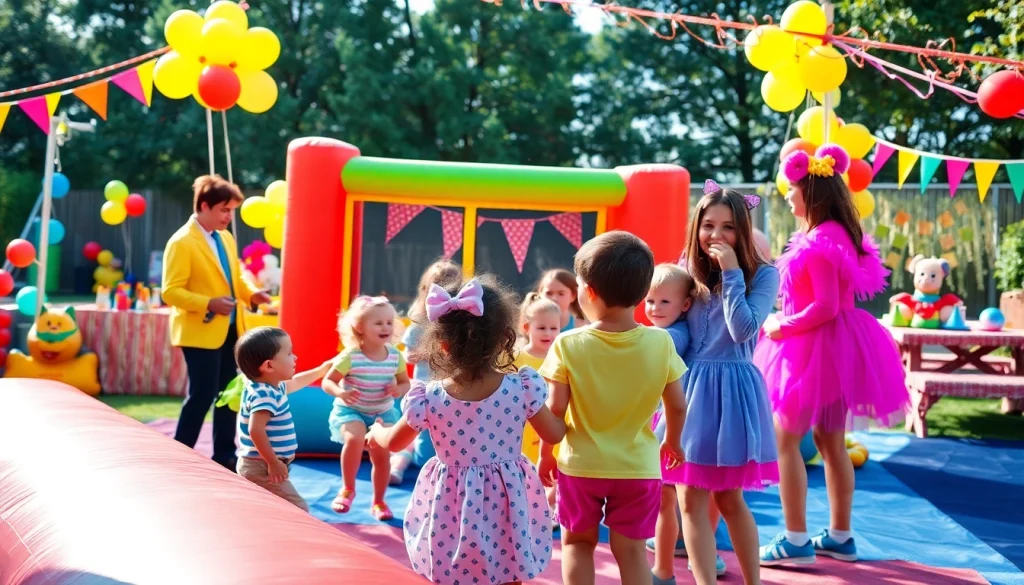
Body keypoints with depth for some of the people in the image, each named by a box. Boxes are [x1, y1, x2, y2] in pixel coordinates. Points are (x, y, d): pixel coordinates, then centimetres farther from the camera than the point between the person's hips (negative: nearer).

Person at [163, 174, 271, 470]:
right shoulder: (182, 243, -13)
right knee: (202, 395, -5)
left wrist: (251, 294, 0)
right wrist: (209, 304, -28)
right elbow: (171, 292, -18)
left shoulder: (226, 238, 11)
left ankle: (224, 455, 22)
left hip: (230, 330, 8)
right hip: (200, 333, -8)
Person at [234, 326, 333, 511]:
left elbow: (294, 382, 33)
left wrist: (321, 370, 41)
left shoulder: (273, 387, 11)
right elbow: (256, 430, -34)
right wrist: (273, 462, -29)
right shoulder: (264, 395, -23)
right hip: (262, 468, -11)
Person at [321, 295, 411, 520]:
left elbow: (405, 382, 7)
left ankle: (378, 501, 24)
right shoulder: (350, 357, -19)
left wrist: (399, 389, -17)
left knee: (382, 454, 1)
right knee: (355, 438, -30)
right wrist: (340, 392, -35)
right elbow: (327, 382, -14)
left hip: (383, 413, 4)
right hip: (350, 410, -4)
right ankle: (347, 489, -8)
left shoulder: (395, 356, -7)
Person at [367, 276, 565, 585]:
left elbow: (394, 442, 4)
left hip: (452, 514, 0)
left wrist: (376, 431, 28)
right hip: (505, 511, 1)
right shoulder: (522, 388, -16)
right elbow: (554, 435, -1)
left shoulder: (429, 398, -14)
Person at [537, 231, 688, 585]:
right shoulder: (660, 342, -10)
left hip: (581, 465, -1)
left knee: (577, 543, 19)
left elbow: (555, 411, -11)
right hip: (638, 468, 1)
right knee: (631, 550, 12)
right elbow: (677, 406, -2)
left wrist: (545, 453, 5)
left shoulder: (568, 345, -14)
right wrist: (672, 441, 18)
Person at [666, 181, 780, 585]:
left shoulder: (762, 275, -6)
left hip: (731, 391, -4)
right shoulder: (689, 274, 6)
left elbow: (743, 330, -19)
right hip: (690, 389, 4)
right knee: (691, 499, 0)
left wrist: (731, 273, -17)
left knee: (728, 498, 7)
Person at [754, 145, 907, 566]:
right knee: (831, 441, 14)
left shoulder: (821, 241, -19)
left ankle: (796, 540, -3)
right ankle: (839, 536, 22)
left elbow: (825, 306, -24)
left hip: (816, 347, -10)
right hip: (827, 346, 10)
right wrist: (787, 322, 10)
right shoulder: (833, 235, 11)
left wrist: (783, 327, -13)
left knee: (785, 438, -5)